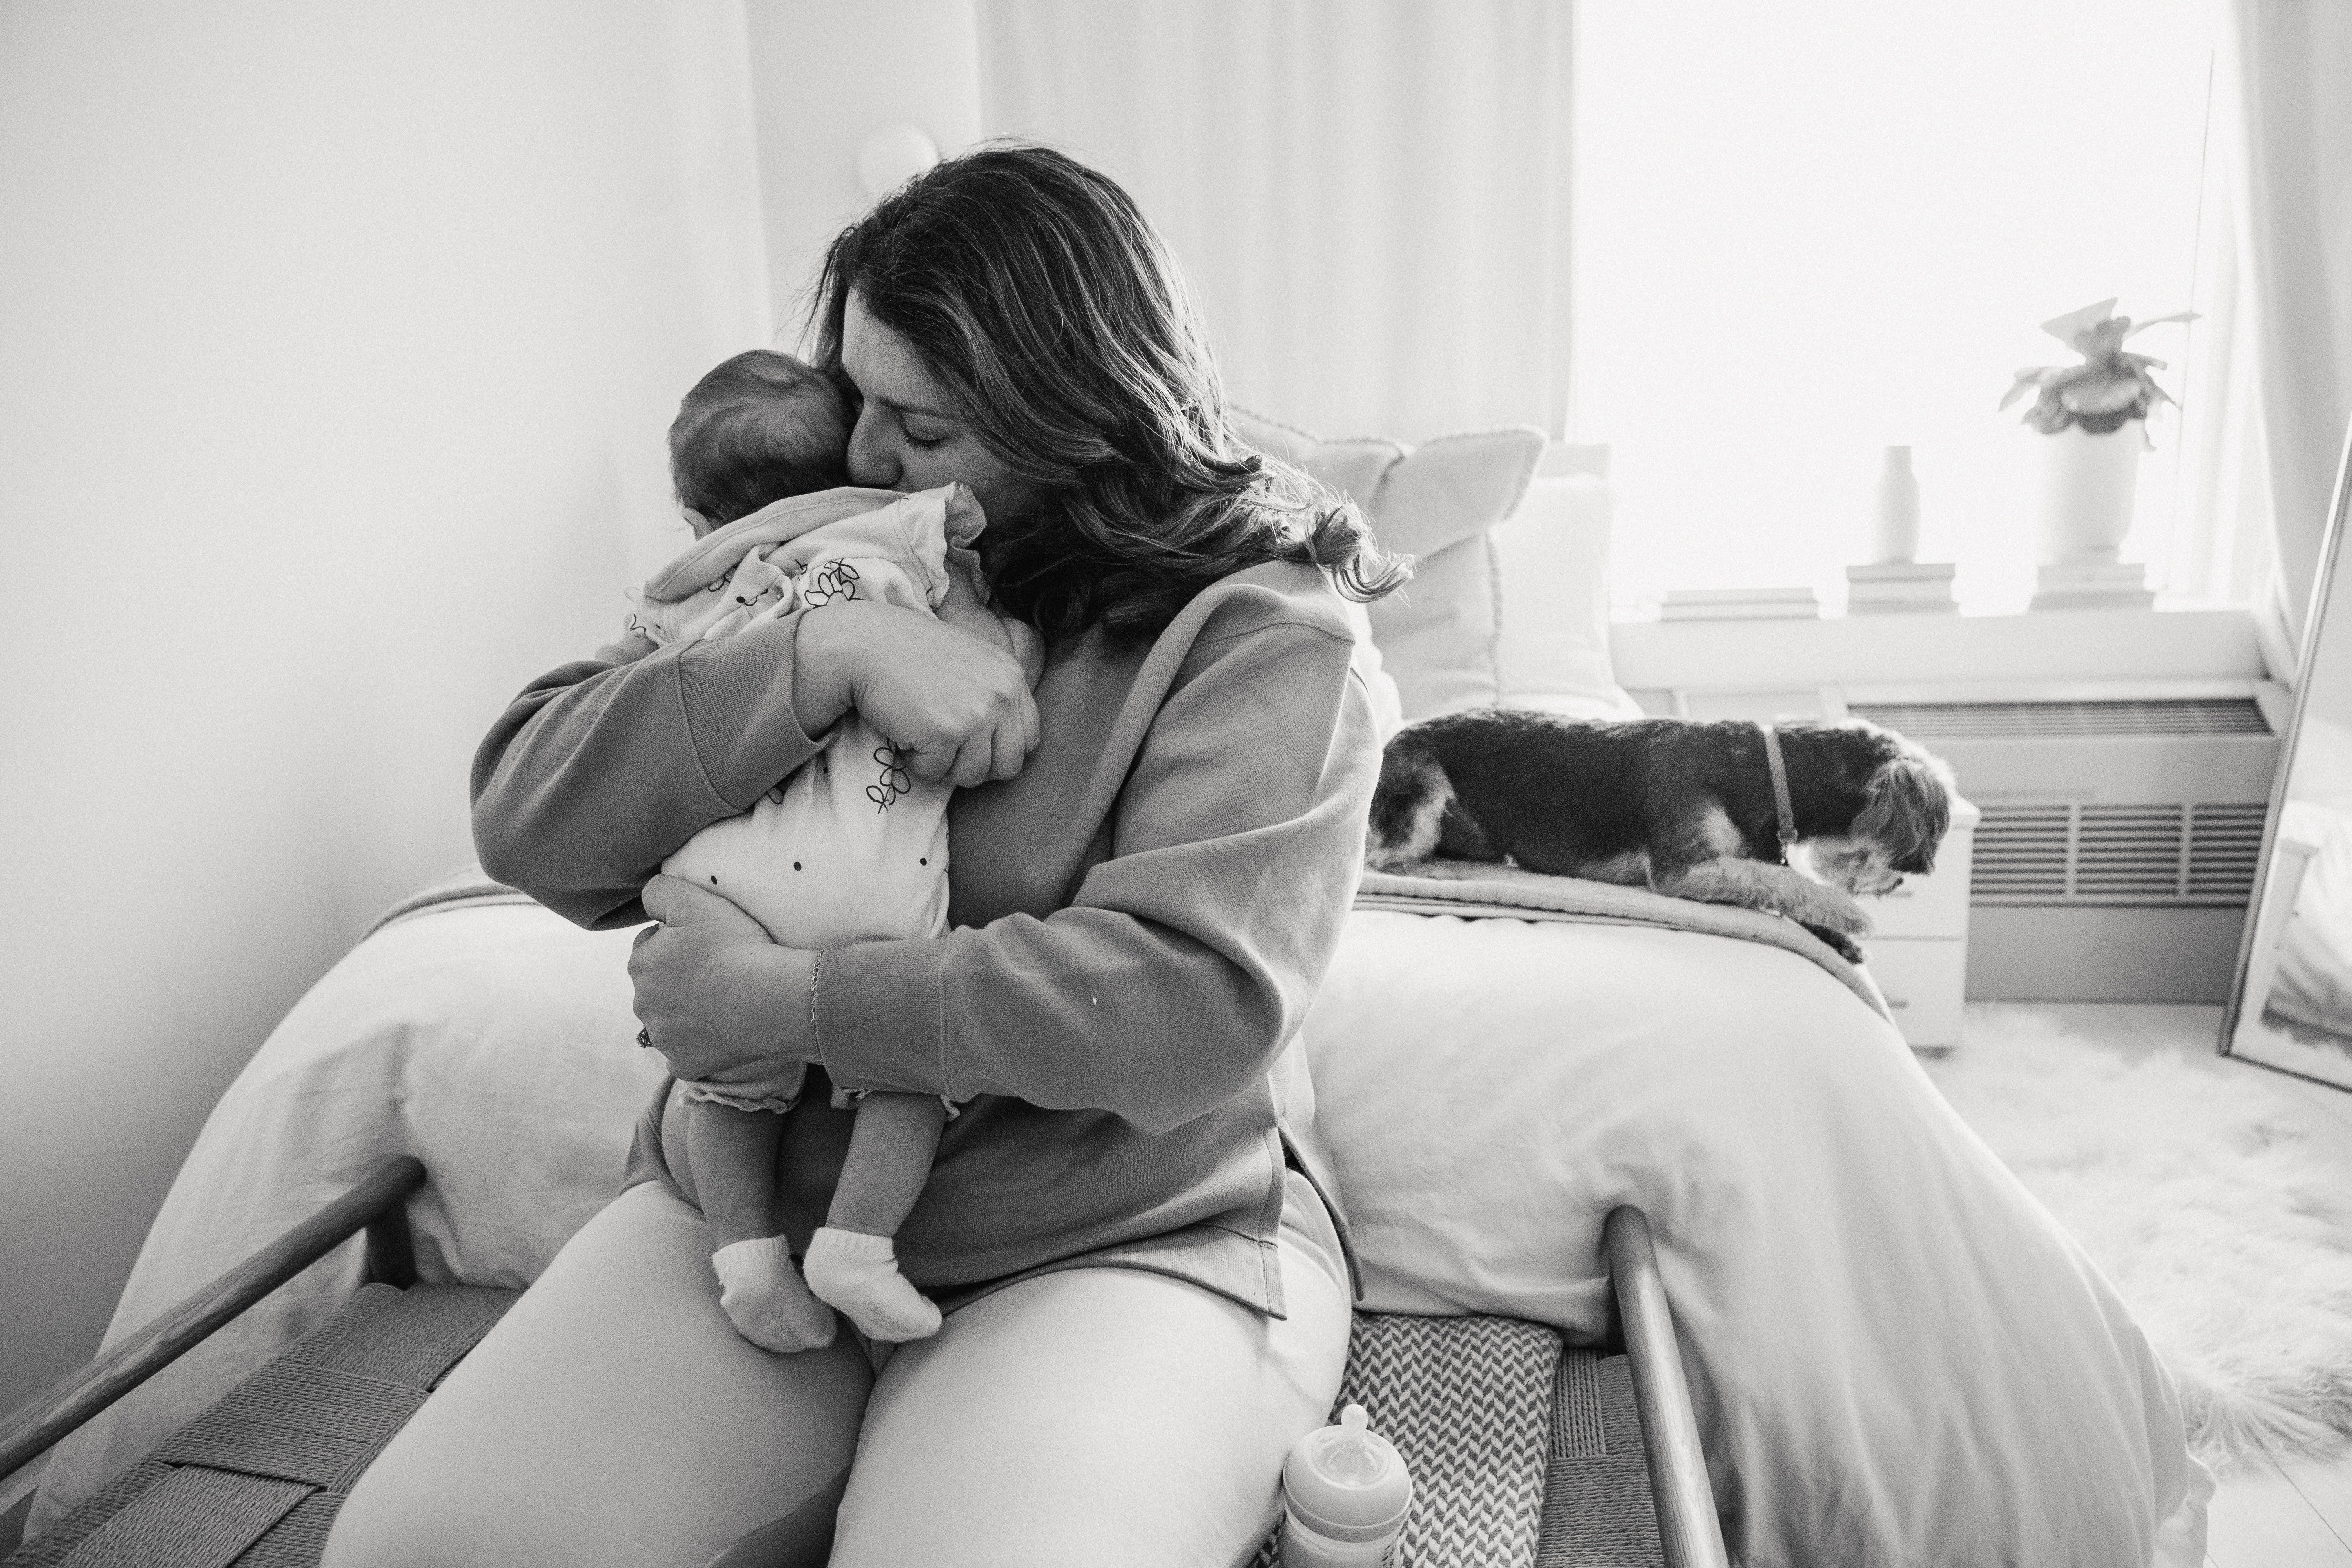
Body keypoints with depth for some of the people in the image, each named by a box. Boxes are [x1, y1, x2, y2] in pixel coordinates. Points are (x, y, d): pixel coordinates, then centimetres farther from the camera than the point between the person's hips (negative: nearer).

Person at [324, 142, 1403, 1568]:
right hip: (748, 1207, 4)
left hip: (1127, 1243, -3)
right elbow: (523, 816, -4)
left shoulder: (1264, 636, -9)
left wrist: (791, 1002, -18)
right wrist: (830, 656, -19)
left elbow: (1192, 998, -22)